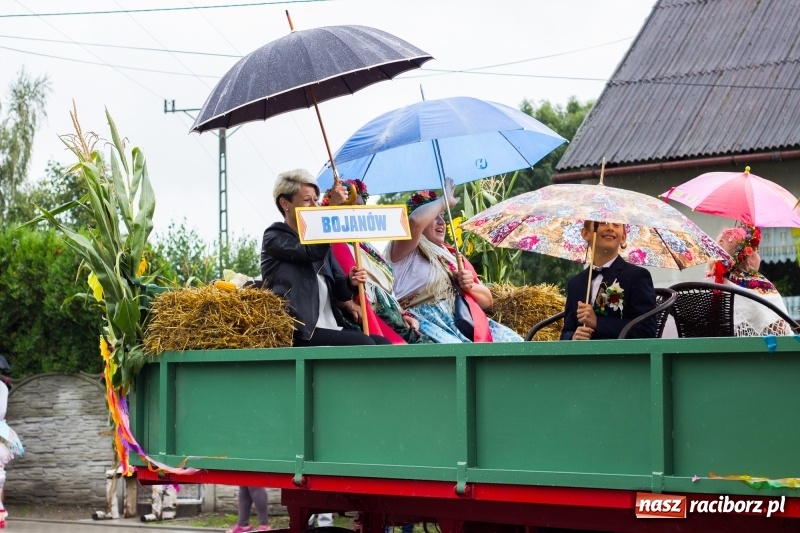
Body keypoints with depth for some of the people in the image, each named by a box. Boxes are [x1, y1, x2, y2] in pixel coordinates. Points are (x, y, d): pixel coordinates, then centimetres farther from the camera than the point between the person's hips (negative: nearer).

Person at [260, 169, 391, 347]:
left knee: (383, 344, -14)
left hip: (331, 329, 7)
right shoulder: (275, 237, 1)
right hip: (300, 332, -7)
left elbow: (340, 293, 17)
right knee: (363, 343, -25)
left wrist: (351, 283, -7)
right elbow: (313, 252, -19)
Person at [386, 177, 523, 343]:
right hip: (427, 321, -7)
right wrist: (445, 201, -1)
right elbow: (415, 220, -18)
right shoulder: (403, 251, 7)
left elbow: (487, 300, 24)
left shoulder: (450, 254, 26)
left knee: (513, 342, -17)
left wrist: (470, 286, 2)